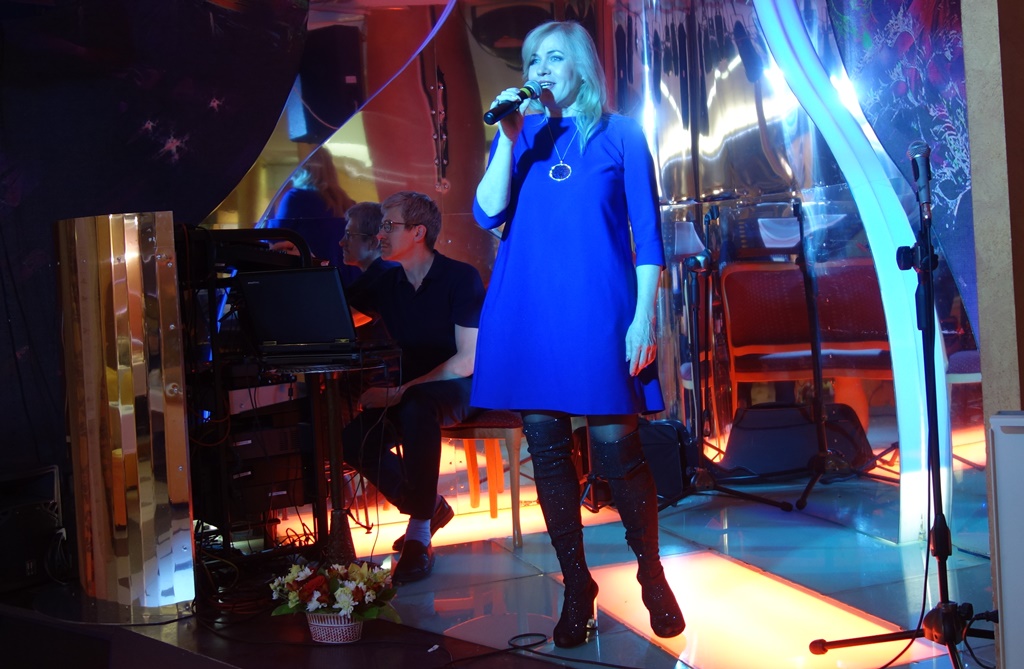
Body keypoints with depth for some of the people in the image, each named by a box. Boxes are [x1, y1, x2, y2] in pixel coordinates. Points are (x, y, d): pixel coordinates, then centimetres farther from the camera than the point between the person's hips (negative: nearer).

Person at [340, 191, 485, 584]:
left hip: (464, 390, -6)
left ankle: (419, 539, -33)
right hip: (410, 394, 6)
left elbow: (467, 361, -17)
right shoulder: (384, 283, 7)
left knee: (415, 407, -39)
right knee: (350, 436, -21)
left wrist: (397, 393, -24)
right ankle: (428, 508, -1)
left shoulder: (461, 278, -10)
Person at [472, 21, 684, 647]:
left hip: (597, 311, -3)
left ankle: (653, 577, 14)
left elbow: (648, 232, 1)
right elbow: (488, 214, 0)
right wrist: (509, 138, -7)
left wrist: (644, 316, -7)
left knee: (616, 444, -6)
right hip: (529, 312, 3)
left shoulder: (620, 135, 4)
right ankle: (577, 588, 17)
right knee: (547, 448, 4)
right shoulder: (521, 136, 13)